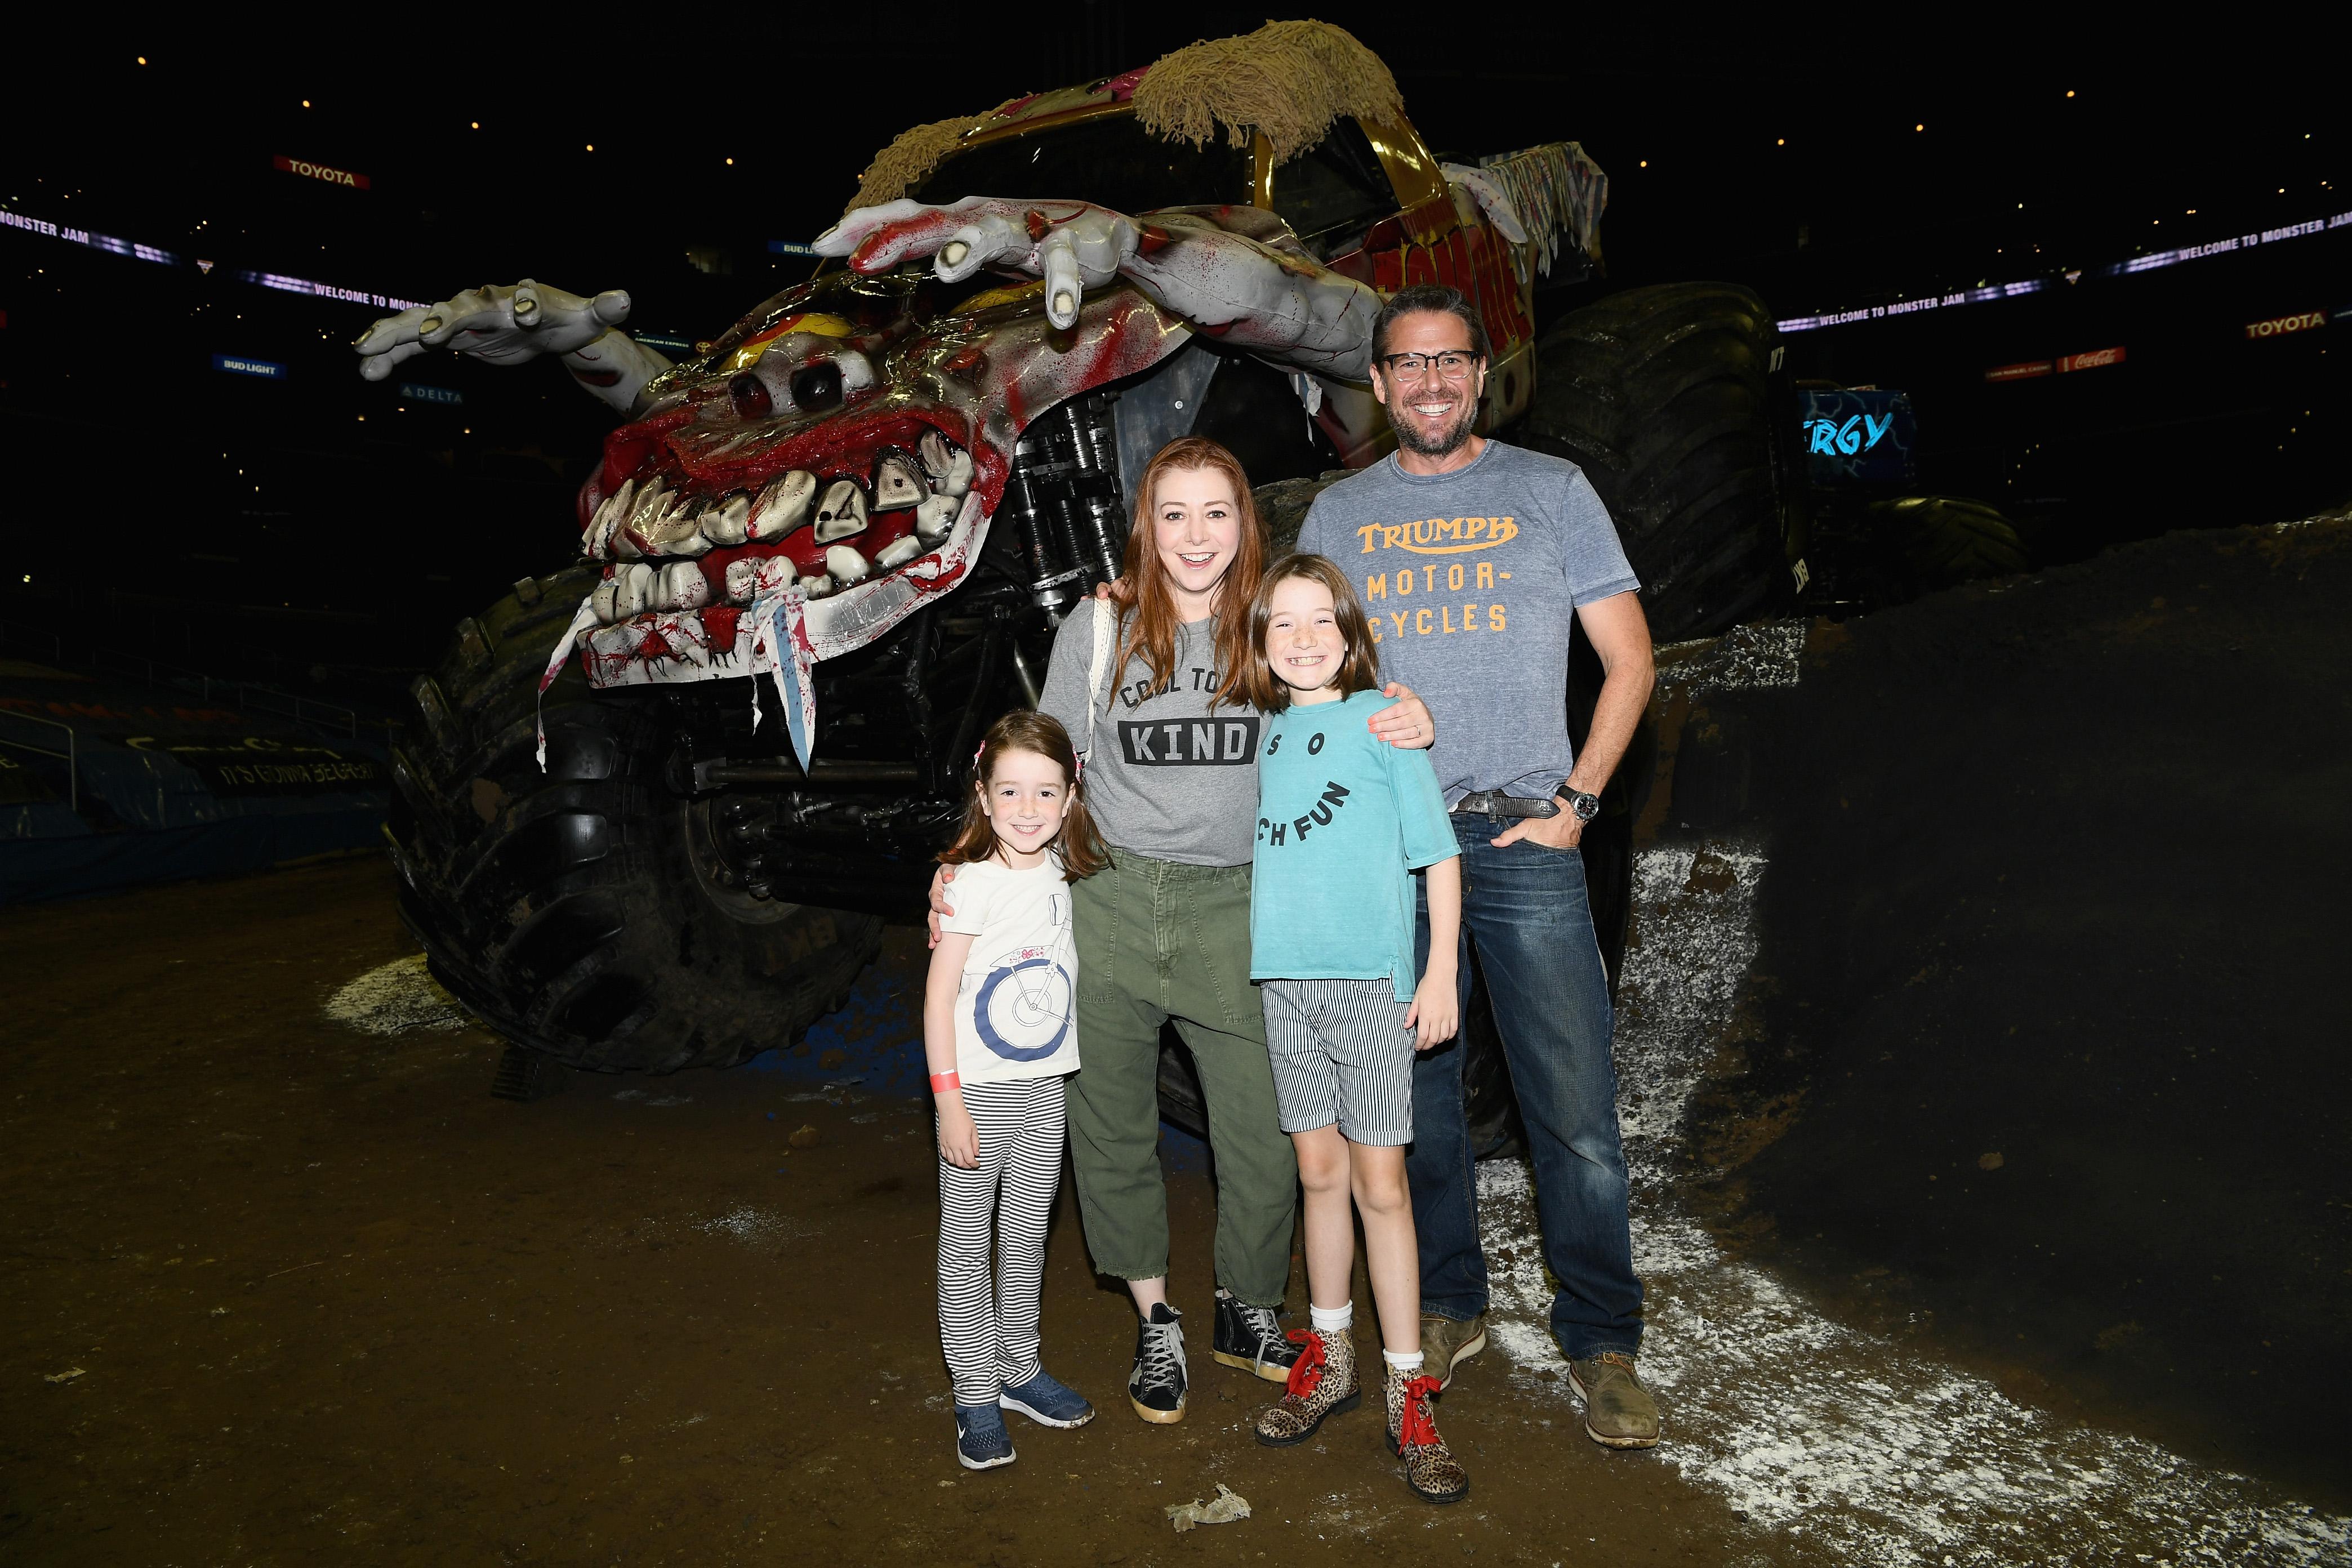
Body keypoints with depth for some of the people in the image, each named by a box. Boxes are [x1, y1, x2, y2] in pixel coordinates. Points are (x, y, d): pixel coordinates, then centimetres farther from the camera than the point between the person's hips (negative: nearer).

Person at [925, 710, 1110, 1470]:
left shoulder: (1064, 876, 3)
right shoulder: (972, 882, -15)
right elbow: (938, 996, -14)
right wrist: (949, 1100, -16)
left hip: (1044, 1090, 6)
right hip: (979, 1092, -5)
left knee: (1027, 1237, 17)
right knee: (967, 1247, 6)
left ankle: (1019, 1368, 32)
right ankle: (976, 1395, 19)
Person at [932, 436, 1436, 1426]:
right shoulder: (1099, 626, 3)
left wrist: (1408, 729, -7)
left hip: (1233, 907, 0)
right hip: (1109, 904, 0)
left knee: (1266, 1137, 0)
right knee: (1113, 1128, 10)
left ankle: (1248, 1313, 26)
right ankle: (1154, 1322, 31)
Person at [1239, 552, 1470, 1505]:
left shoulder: (1381, 717, -2)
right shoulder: (1263, 732, 10)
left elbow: (1437, 850, -3)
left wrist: (1441, 971, -8)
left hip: (1373, 979, -4)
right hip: (1282, 977, 4)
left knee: (1380, 1183, -1)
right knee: (1319, 1172, 13)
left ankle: (1406, 1391, 12)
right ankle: (1328, 1358, 28)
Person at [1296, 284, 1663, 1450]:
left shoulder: (1551, 490, 7)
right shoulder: (1337, 514, 13)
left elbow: (1628, 661, 5)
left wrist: (1574, 800, -5)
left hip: (1521, 837, -2)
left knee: (1575, 1108, -3)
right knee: (1412, 1090, 10)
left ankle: (1600, 1340, 14)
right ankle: (1448, 1306, 27)